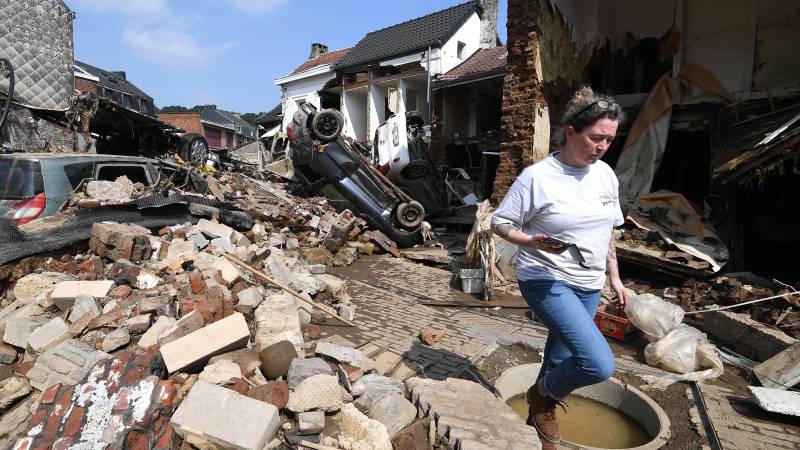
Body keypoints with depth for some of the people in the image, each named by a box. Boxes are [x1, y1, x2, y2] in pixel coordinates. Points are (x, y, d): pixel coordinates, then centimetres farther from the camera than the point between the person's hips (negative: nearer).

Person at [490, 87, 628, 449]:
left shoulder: (605, 174, 4)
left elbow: (607, 232, 15)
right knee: (600, 364, -20)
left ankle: (539, 416, 44)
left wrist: (614, 277, 17)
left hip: (588, 285, 7)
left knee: (561, 357, 18)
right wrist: (533, 242, -27)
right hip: (547, 282, -7)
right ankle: (543, 395, 12)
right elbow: (499, 223, -10)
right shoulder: (537, 177, -16)